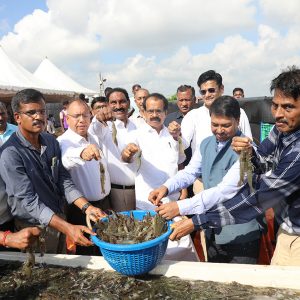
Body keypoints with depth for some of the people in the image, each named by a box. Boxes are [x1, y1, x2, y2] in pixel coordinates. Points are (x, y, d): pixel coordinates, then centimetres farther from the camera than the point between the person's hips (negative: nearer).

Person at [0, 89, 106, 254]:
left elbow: (63, 179, -2)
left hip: (59, 217, 6)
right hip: (35, 227, -6)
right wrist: (67, 228, -34)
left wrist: (87, 207, -17)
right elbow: (29, 200, -25)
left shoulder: (51, 141, -2)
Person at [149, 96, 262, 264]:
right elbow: (190, 172, 4)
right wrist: (166, 187, -17)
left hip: (240, 236, -6)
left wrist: (181, 207, -34)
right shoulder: (206, 144, 4)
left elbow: (226, 189, -29)